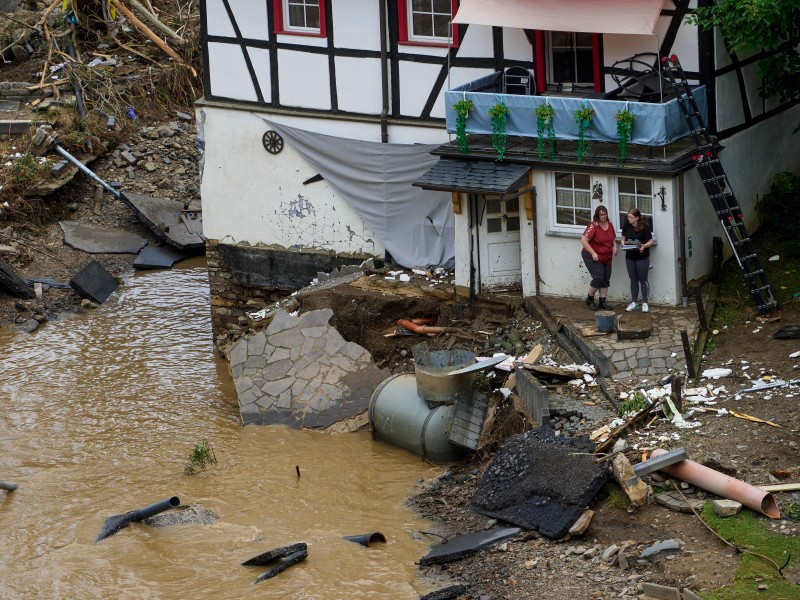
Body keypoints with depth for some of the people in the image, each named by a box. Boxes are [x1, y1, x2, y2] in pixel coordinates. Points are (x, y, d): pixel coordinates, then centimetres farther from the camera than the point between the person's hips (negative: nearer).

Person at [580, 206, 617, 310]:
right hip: (593, 257, -7)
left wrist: (615, 246, -1)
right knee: (598, 278, -13)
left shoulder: (610, 225, 2)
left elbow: (613, 238, 20)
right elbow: (583, 240, -22)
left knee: (606, 280, 7)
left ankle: (602, 301, 17)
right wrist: (593, 253, -25)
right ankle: (589, 299, 7)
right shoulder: (593, 226, -19)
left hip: (606, 257, 7)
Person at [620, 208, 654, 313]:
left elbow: (650, 241, -8)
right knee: (633, 280, 13)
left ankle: (645, 303, 11)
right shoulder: (626, 226, 0)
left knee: (643, 280, 3)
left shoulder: (645, 227, -13)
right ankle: (634, 302, 22)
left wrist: (644, 246, -27)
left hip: (642, 256, -4)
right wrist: (623, 244, -10)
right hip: (630, 257, 4)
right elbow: (623, 238, 12)